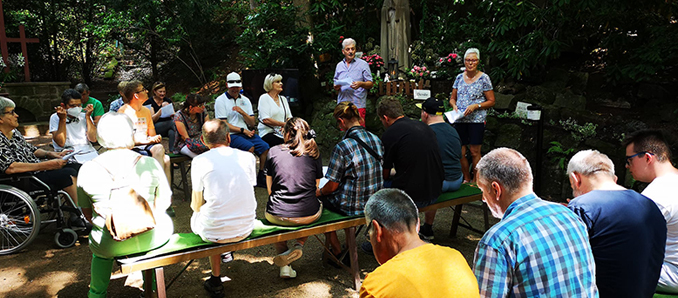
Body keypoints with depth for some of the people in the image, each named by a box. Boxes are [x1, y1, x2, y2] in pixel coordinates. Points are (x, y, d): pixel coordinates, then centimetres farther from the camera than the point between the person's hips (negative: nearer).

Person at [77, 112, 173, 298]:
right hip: (153, 239, -1)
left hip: (111, 246, 1)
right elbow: (164, 202, -1)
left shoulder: (87, 170, -7)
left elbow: (87, 213, 3)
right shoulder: (150, 164, -10)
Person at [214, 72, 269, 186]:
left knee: (265, 147, -15)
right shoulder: (220, 100, -1)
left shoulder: (245, 100, 15)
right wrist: (242, 130, -12)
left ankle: (261, 178, -1)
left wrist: (242, 112, -8)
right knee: (250, 147, -30)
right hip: (230, 135, -5)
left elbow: (252, 123, 9)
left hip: (246, 133, 6)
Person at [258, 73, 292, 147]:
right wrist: (283, 124, -10)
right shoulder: (264, 98, 0)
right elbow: (265, 120, -11)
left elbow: (289, 117, 17)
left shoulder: (283, 99, 20)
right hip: (268, 133, -6)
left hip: (282, 133, 6)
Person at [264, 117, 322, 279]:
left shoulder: (274, 151, 1)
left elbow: (270, 188, 9)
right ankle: (298, 245, 10)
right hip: (309, 215, 1)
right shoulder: (314, 154, 4)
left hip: (277, 216, 0)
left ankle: (285, 266, 22)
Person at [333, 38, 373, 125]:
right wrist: (336, 87, -2)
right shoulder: (339, 65, 17)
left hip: (358, 105, -3)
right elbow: (335, 85, 22)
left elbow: (370, 84, 1)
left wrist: (361, 84, -19)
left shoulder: (363, 64, 6)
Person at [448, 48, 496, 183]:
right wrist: (454, 105, -4)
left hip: (476, 120, -4)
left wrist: (475, 106, -14)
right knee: (460, 152, 4)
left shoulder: (483, 78, -1)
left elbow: (491, 101, 0)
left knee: (475, 152, -2)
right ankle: (467, 179, 22)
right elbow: (452, 98, 18)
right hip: (459, 120, 4)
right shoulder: (459, 77, 11)